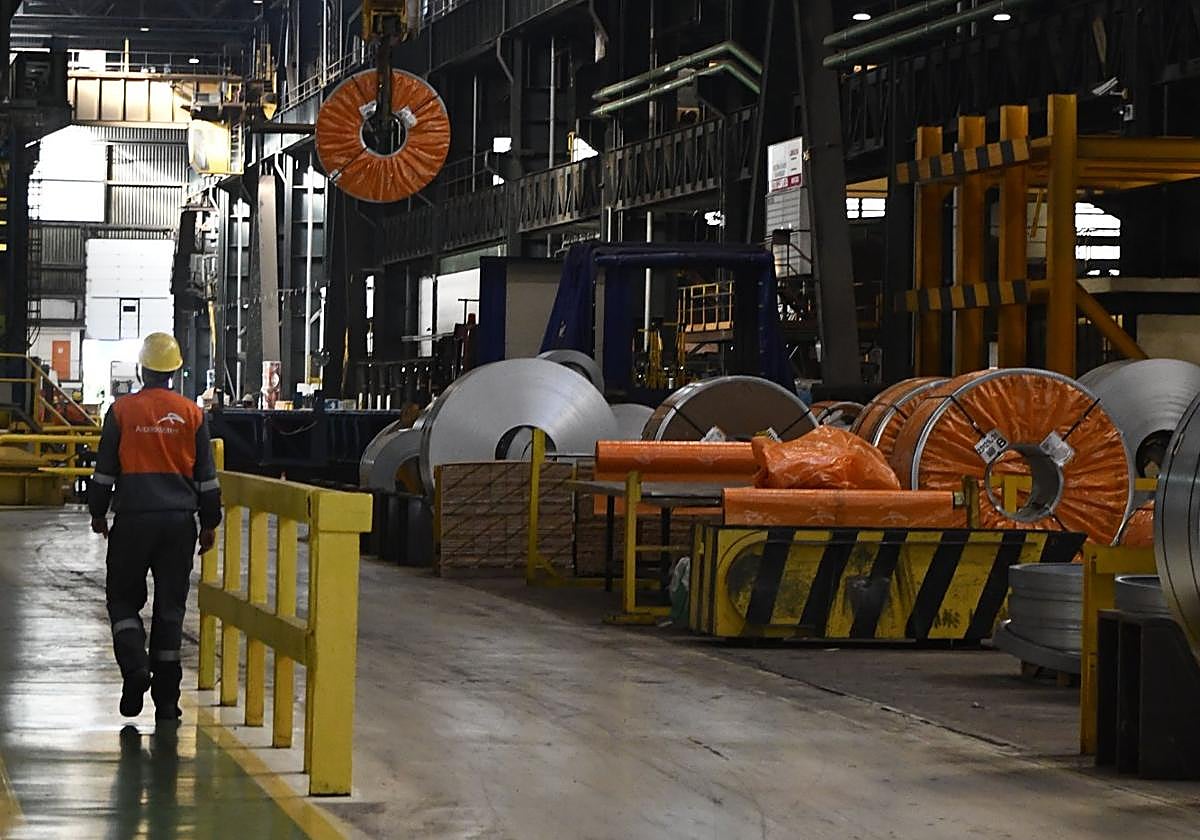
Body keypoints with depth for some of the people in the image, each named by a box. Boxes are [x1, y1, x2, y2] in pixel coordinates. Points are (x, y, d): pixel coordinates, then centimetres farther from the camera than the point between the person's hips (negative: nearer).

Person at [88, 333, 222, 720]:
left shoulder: (123, 410, -3)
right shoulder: (191, 413, 3)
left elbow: (105, 469, 1)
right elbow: (206, 475, 6)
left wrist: (98, 513, 13)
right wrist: (209, 523, 15)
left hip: (134, 518, -2)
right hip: (180, 519, 2)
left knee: (123, 598, 11)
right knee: (171, 605, 7)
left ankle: (135, 669, -11)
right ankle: (166, 698, 8)